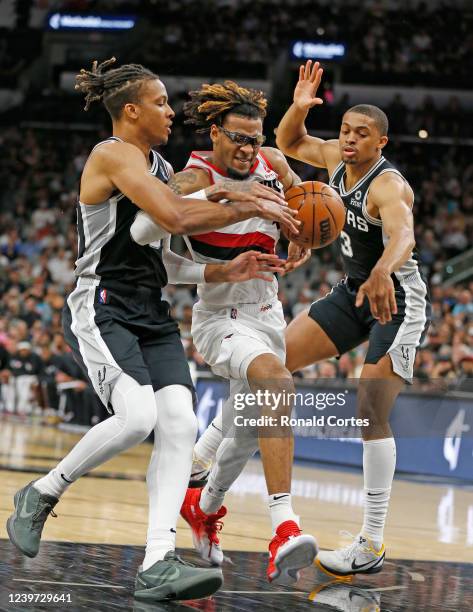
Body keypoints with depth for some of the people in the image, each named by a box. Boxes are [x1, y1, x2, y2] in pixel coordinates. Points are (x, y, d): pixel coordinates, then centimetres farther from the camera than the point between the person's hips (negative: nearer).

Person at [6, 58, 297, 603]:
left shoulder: (157, 164, 18)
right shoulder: (113, 155, -11)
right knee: (137, 417, -27)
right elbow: (176, 217, -23)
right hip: (100, 310, -9)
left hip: (150, 314, 9)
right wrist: (251, 207, -15)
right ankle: (41, 494, -3)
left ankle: (157, 566, -17)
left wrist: (230, 195, 11)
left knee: (180, 424, -12)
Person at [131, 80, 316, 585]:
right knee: (275, 377, -35)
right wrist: (227, 271, -30)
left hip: (266, 311, 7)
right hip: (219, 317, -7)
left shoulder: (272, 164, -2)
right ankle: (284, 528, -44)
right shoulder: (192, 183, -19)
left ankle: (203, 506, 49)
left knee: (250, 427, 18)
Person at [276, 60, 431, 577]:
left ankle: (372, 546, -15)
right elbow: (288, 143, 16)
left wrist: (383, 272, -69)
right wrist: (299, 107, -7)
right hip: (354, 291, 9)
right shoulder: (336, 158, -1)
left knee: (371, 413, -17)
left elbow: (403, 235, -47)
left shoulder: (387, 185, -26)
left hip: (396, 298, -9)